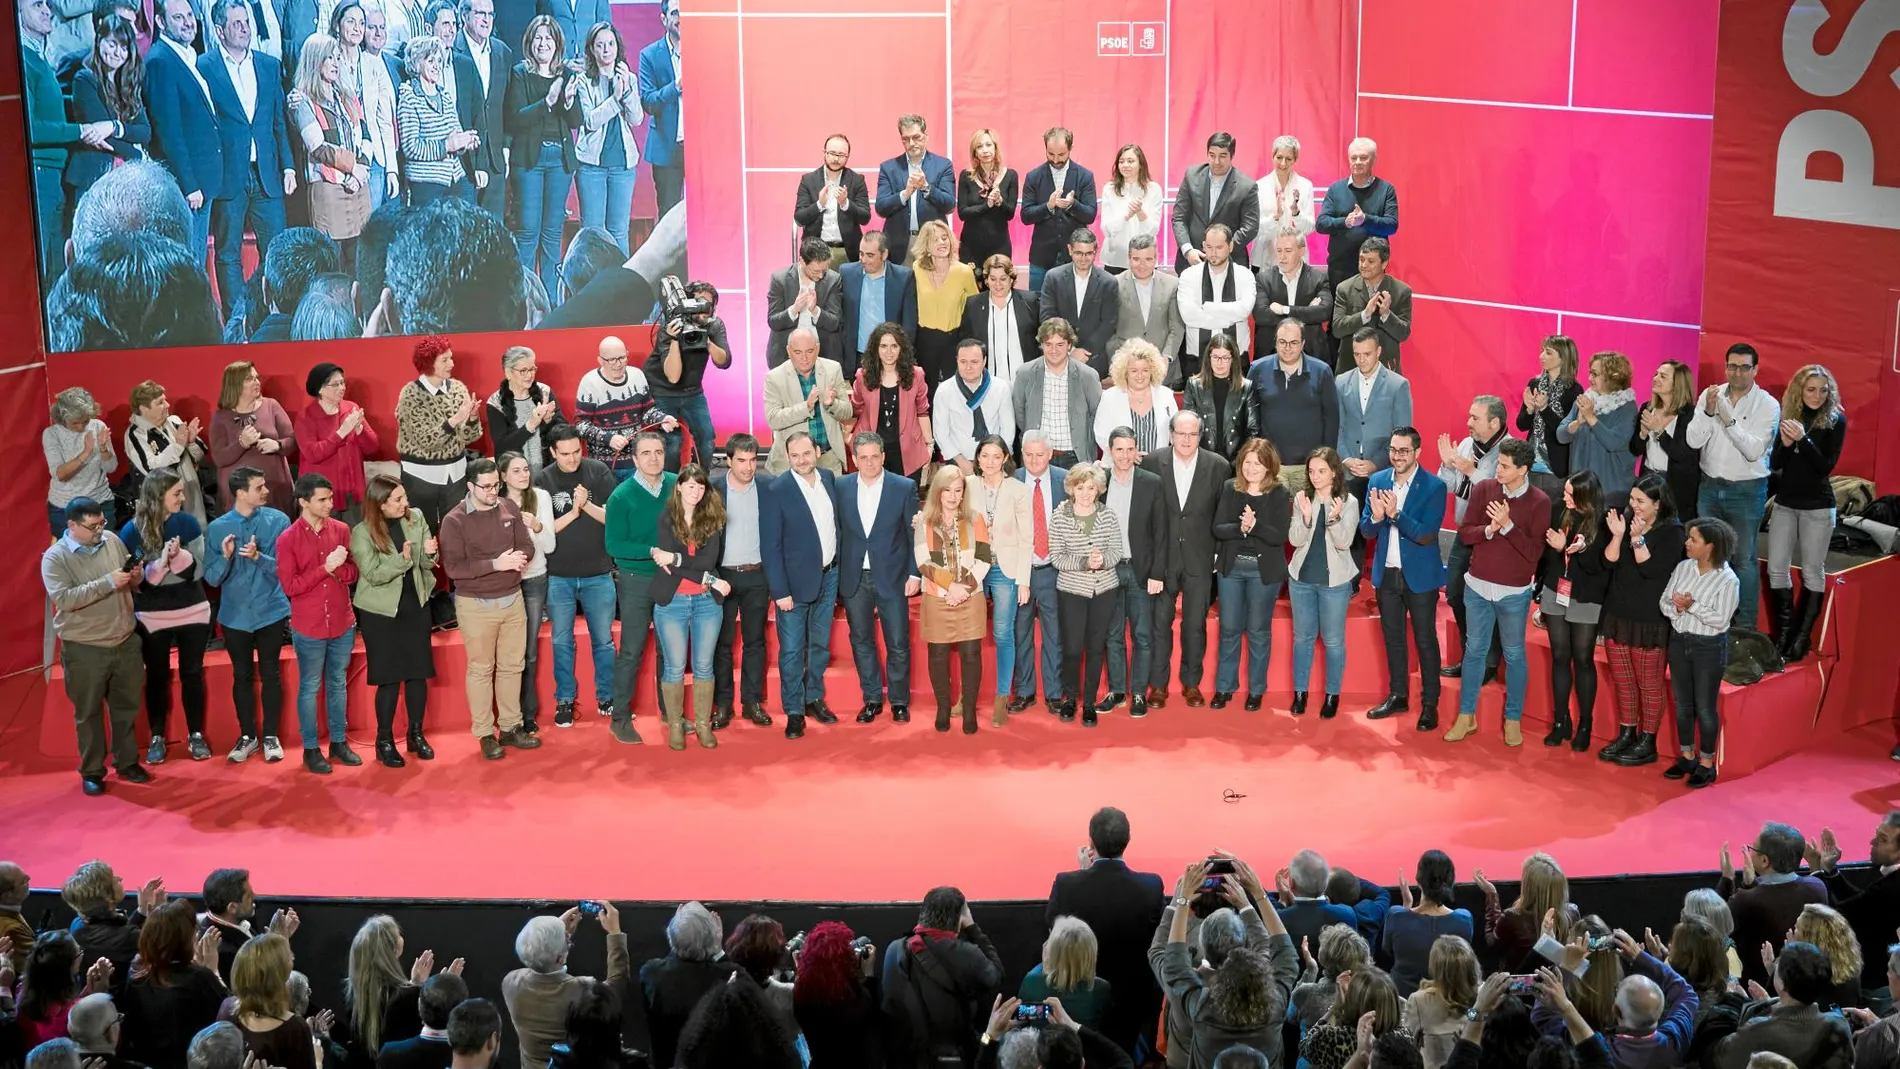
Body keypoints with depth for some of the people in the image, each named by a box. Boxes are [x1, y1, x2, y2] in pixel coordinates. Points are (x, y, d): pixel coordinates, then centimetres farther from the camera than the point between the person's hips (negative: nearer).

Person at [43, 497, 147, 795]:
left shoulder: (112, 540, 2)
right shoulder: (55, 558, -13)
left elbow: (129, 582, 15)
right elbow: (63, 599, -25)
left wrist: (134, 577, -10)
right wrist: (108, 583, -27)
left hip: (125, 642, 5)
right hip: (84, 650, -4)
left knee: (126, 706, 16)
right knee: (89, 712, 8)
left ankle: (127, 763, 30)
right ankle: (91, 772, 21)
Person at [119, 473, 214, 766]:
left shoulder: (187, 523, -5)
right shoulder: (132, 531, -10)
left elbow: (199, 569, -8)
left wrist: (179, 555, -25)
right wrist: (159, 564, -26)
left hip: (192, 612, 2)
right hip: (152, 617, -1)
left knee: (192, 674, 10)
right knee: (157, 677, 9)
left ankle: (196, 735, 23)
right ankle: (157, 738, 22)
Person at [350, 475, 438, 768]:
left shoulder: (416, 518, -2)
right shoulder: (362, 533, -14)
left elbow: (427, 565, 4)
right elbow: (373, 574, -20)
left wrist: (430, 553, -18)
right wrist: (403, 559, -32)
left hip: (415, 606, 4)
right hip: (381, 613, -4)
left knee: (418, 672, 9)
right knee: (389, 677, 1)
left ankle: (416, 735, 25)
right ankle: (384, 742, 14)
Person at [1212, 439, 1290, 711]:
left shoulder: (1279, 494, -6)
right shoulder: (1230, 489, 1)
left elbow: (1279, 536, -12)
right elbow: (1218, 528, -5)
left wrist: (1254, 525, -27)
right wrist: (1240, 527, -23)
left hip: (1264, 570, -2)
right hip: (1232, 566, 2)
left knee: (1258, 631, 6)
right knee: (1229, 628, 7)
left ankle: (1256, 690, 17)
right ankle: (1224, 686, 18)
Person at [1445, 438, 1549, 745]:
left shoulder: (1539, 502, -12)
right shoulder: (1483, 489, -4)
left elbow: (1534, 553, -14)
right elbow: (1464, 533, -3)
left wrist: (1508, 525, -24)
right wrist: (1489, 529, -21)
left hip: (1514, 593, -2)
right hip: (1478, 587, 2)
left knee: (1514, 655, 10)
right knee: (1475, 651, 13)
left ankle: (1513, 720, 21)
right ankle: (1466, 716, 22)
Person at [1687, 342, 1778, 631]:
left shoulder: (1768, 405, -8)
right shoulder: (1710, 396, 0)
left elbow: (1754, 450, -17)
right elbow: (1693, 441, -6)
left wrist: (1729, 418, -23)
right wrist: (1709, 411, -21)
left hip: (1746, 490, -3)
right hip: (1710, 486, 3)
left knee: (1744, 559, -1)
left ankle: (1745, 625, 6)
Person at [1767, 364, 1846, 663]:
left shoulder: (1836, 420, -6)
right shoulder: (1788, 417, 4)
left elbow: (1827, 466, -12)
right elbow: (1774, 465, 3)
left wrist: (1803, 440, -24)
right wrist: (1785, 444, -16)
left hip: (1817, 506, -4)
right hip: (1785, 503, 4)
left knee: (1812, 571, 2)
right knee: (1777, 569, 1)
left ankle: (1803, 636, 8)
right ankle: (1783, 632, 11)